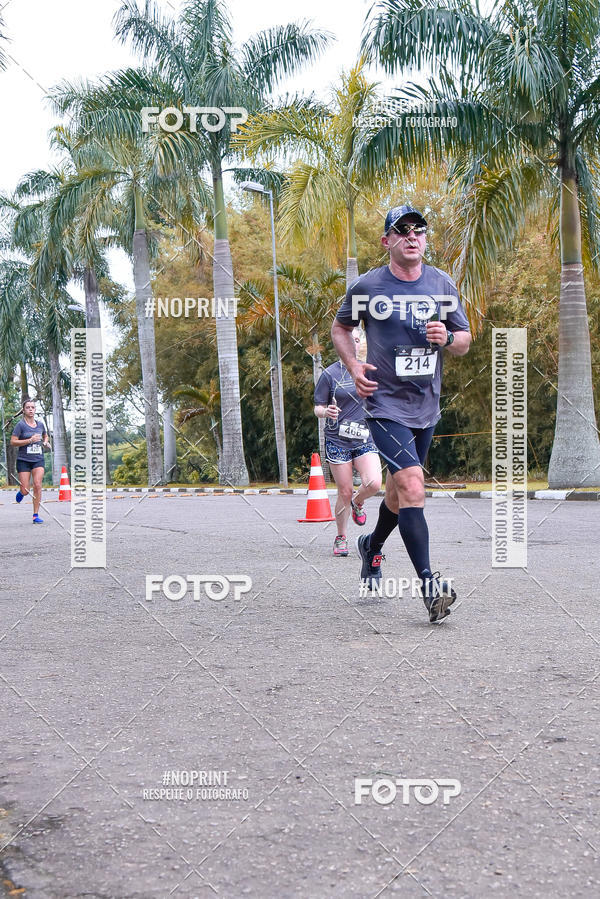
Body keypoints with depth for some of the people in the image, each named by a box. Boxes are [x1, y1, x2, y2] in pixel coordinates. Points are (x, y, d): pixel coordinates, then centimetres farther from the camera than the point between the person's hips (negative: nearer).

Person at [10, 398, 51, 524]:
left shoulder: (40, 424, 9)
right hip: (23, 460, -3)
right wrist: (30, 440, -18)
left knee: (38, 485, -13)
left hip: (38, 459, 3)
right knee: (25, 491, -4)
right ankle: (21, 492, 36)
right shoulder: (20, 425, -5)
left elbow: (45, 436, 30)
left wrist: (45, 442, 7)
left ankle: (36, 515, -6)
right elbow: (13, 442, -10)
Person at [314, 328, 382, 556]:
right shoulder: (330, 373, -1)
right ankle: (341, 538, 20)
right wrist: (327, 412, -21)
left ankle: (358, 503, 17)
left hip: (365, 440, 2)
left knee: (373, 484, -19)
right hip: (338, 441, -2)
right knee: (345, 492, -1)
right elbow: (318, 408, 1)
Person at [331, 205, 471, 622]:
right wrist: (354, 365, -6)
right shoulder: (367, 286, -5)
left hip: (426, 404, 5)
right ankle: (428, 583, -18)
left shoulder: (443, 285, 5)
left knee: (401, 487, 18)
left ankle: (373, 545, 46)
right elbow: (341, 327, 11)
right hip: (386, 403, -5)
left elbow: (465, 340, 11)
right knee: (412, 486, -19)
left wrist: (447, 338, -12)